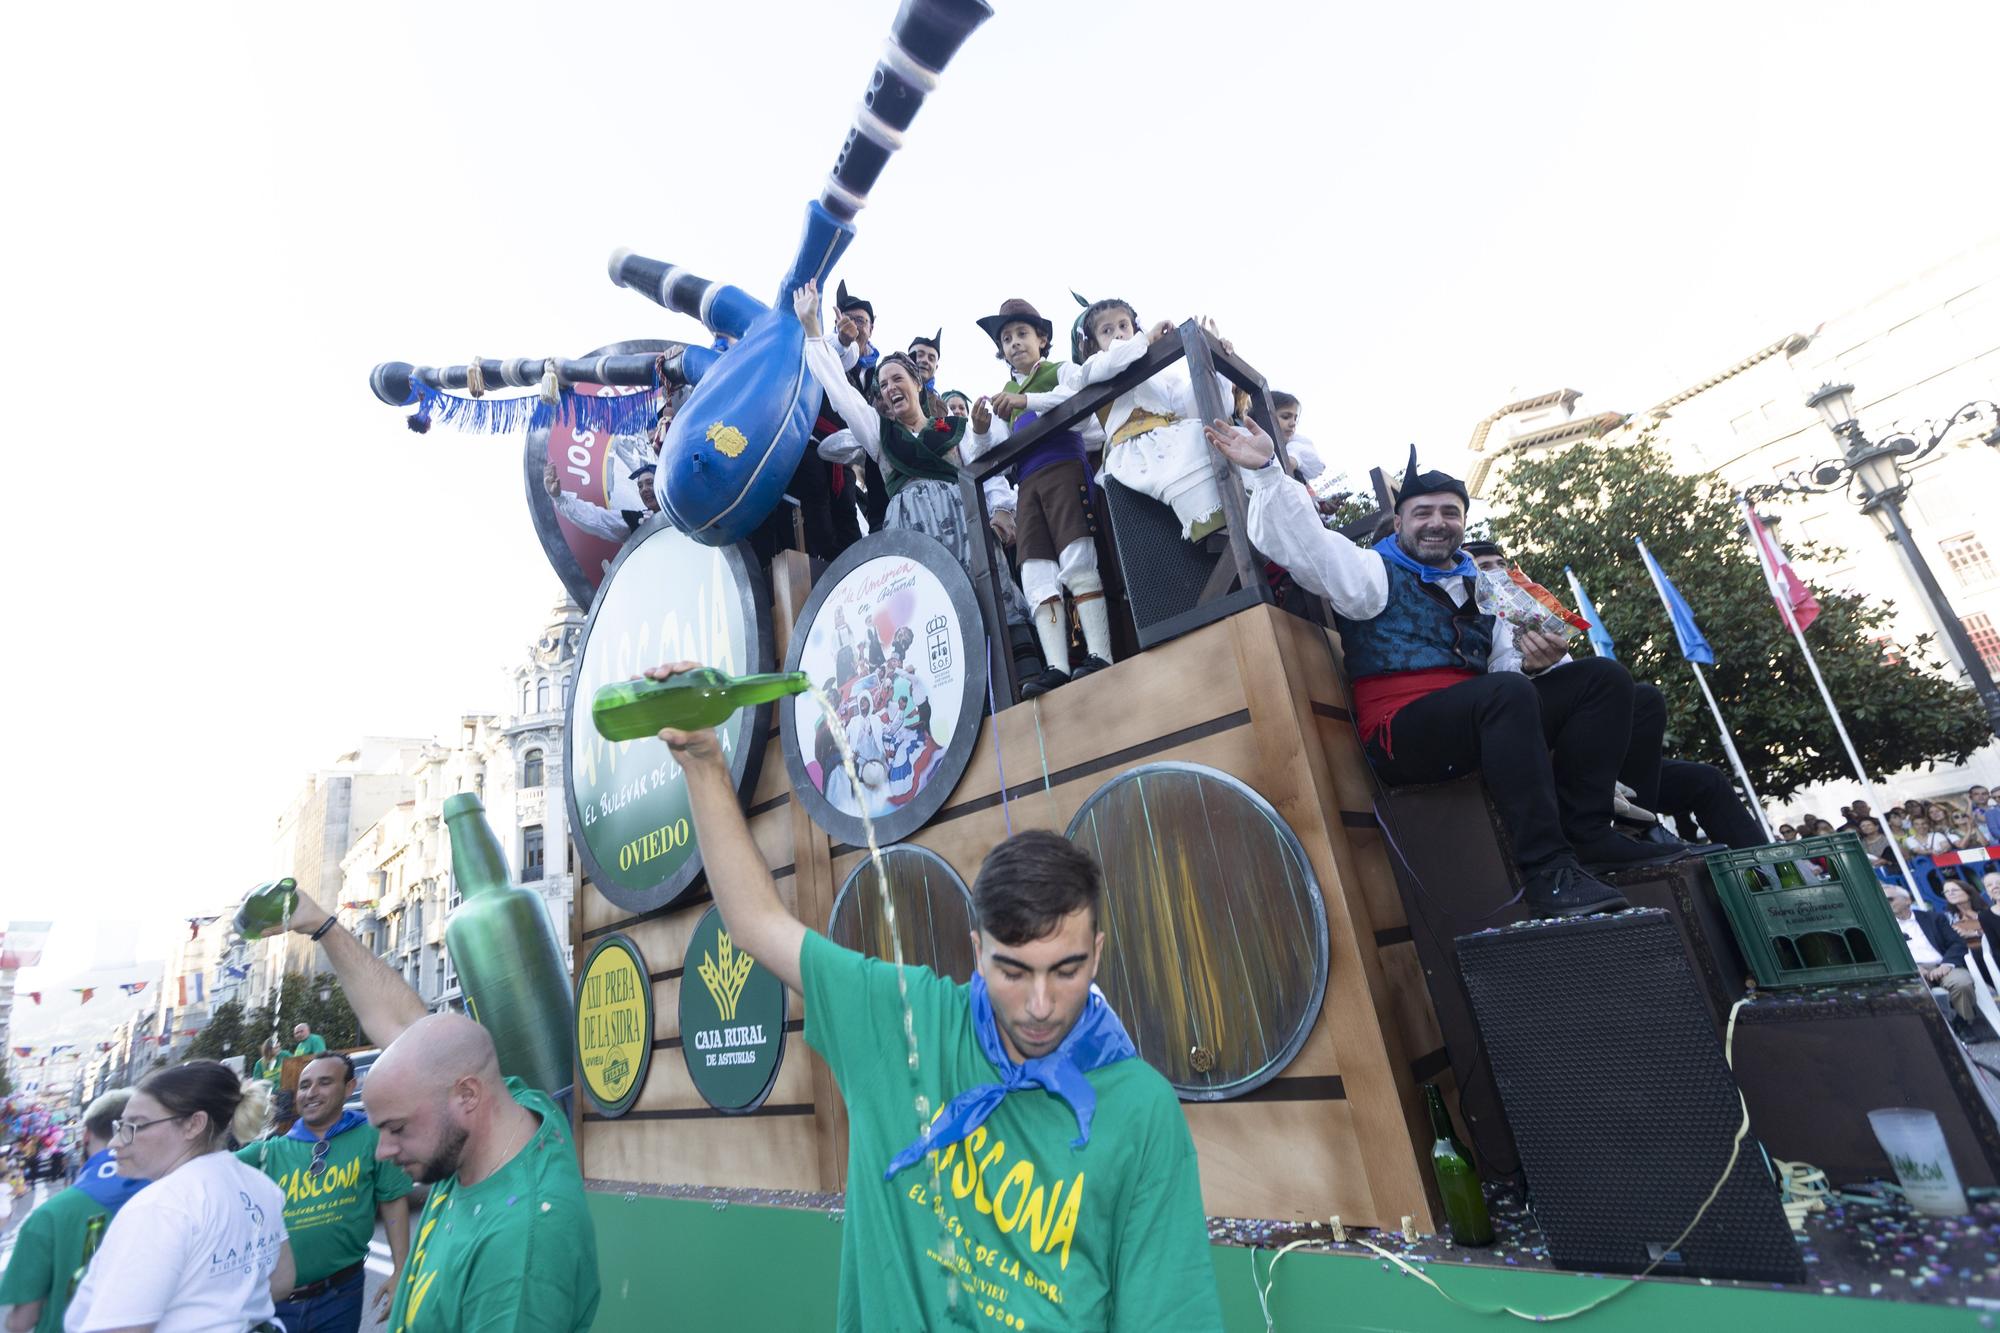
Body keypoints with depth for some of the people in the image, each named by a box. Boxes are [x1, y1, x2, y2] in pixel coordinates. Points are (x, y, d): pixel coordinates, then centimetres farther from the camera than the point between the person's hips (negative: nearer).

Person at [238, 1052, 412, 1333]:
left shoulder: (370, 1137, -5)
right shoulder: (271, 1150, 2)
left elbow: (394, 1203, -3)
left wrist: (400, 1273, -6)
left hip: (339, 1295, -1)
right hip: (274, 1297, 1)